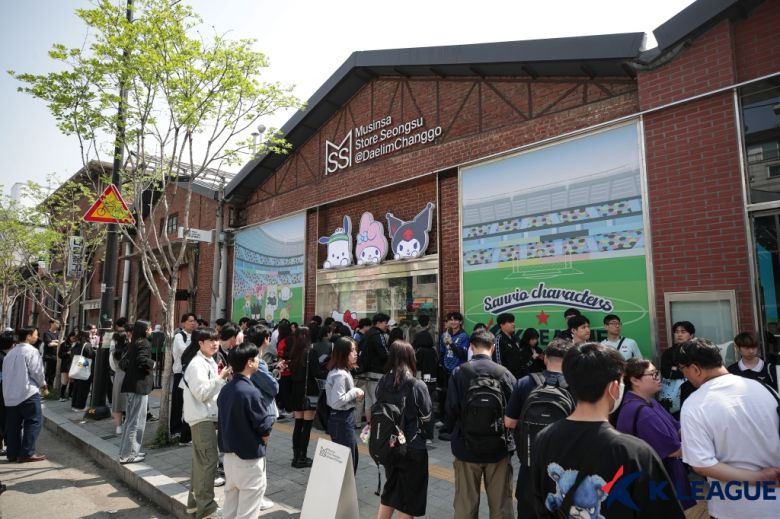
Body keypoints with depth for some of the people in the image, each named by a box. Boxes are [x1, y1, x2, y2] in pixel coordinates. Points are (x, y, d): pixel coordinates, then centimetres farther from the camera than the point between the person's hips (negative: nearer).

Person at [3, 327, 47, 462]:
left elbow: (6, 372, 14)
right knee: (34, 421, -2)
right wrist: (43, 384, 5)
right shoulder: (31, 351, -11)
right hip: (28, 392, -8)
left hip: (10, 393, 8)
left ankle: (12, 453, 16)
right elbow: (36, 371, -13)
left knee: (13, 425, 11)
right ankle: (27, 453, -3)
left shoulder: (11, 352, 13)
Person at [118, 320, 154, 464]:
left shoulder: (134, 343, 14)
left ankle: (126, 451, 26)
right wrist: (152, 364, -12)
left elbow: (122, 363, 14)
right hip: (140, 384, -9)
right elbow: (142, 360, -28)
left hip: (132, 384, 9)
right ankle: (127, 455, 2)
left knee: (130, 419, 17)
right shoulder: (144, 343, -13)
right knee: (137, 420, -2)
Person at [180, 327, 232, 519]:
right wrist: (221, 378, -23)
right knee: (209, 460, -8)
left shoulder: (209, 361, 12)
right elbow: (201, 393, -24)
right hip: (201, 417, -10)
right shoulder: (197, 363, -19)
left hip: (206, 415, 10)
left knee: (201, 460, 17)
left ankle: (195, 501, 28)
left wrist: (222, 378, 4)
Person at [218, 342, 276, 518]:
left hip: (229, 454, 8)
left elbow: (225, 422, 9)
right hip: (249, 458, -8)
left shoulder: (225, 390, 1)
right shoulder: (251, 392, -23)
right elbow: (265, 430, -17)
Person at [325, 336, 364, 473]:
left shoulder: (343, 371, 9)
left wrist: (356, 396, 2)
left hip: (344, 419, 10)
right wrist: (354, 392, -18)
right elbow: (337, 401, -27)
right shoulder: (340, 375, -22)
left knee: (353, 458, 20)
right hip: (342, 421, -10)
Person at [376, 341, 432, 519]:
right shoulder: (417, 385, -18)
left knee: (390, 490, 24)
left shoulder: (382, 382, -7)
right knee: (409, 496, 14)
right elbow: (426, 417, -5)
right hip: (412, 448, -4)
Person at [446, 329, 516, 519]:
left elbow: (451, 410, -8)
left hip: (466, 446, 0)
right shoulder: (505, 373, -9)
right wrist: (509, 440, 13)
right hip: (499, 447, 0)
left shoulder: (458, 372, -10)